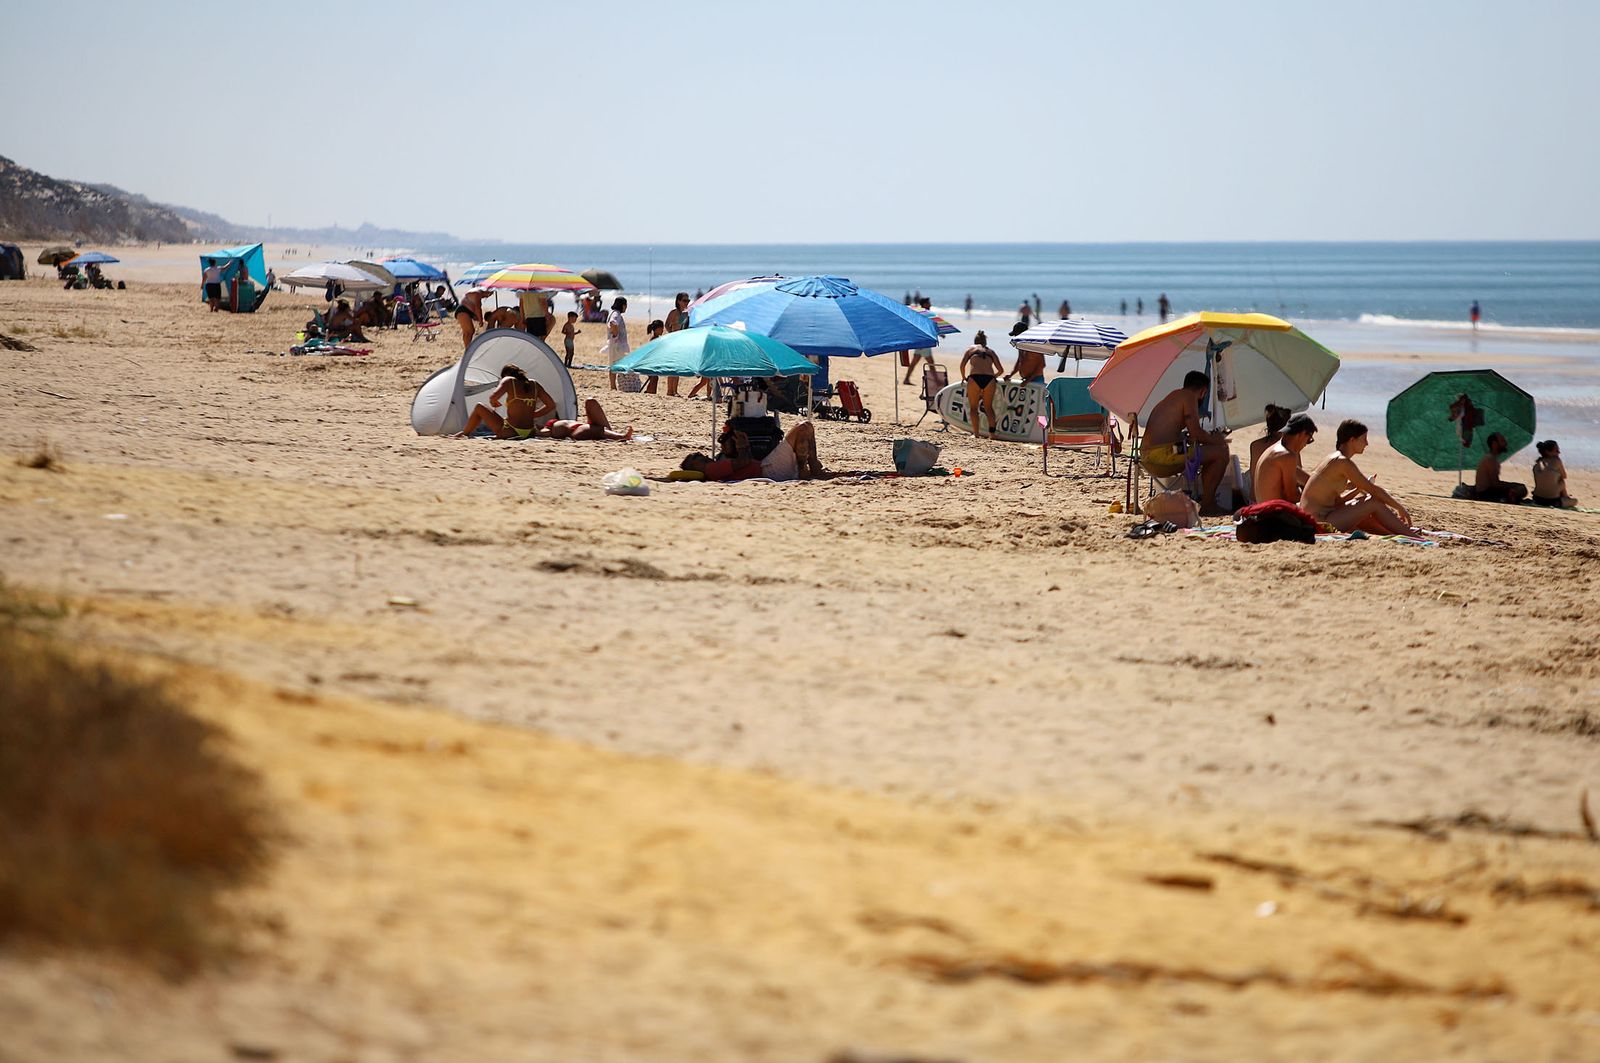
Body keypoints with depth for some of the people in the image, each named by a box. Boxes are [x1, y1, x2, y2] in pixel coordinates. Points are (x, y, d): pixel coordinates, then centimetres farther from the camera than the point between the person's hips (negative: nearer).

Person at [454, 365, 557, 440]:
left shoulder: (509, 381, -4)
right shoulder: (534, 384, 11)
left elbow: (494, 397, -20)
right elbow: (551, 405, 13)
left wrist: (493, 402, 5)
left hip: (509, 432, -6)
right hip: (529, 433, 6)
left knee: (479, 408, 16)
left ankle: (464, 433, 28)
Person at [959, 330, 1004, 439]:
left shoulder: (971, 349, 19)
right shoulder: (990, 352, 24)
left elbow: (962, 365, 6)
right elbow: (1000, 370, 19)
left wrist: (964, 377, 20)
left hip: (974, 378, -2)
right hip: (989, 379, 2)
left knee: (973, 407, 9)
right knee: (988, 407, 15)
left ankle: (976, 433, 0)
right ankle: (992, 432, 2)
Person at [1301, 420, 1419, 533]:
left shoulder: (1333, 459, 16)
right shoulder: (1343, 461, -13)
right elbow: (1373, 490, -12)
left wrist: (1358, 489, 8)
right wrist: (1400, 508, -3)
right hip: (1320, 521, -10)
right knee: (1374, 502, -7)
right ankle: (1409, 535, -1)